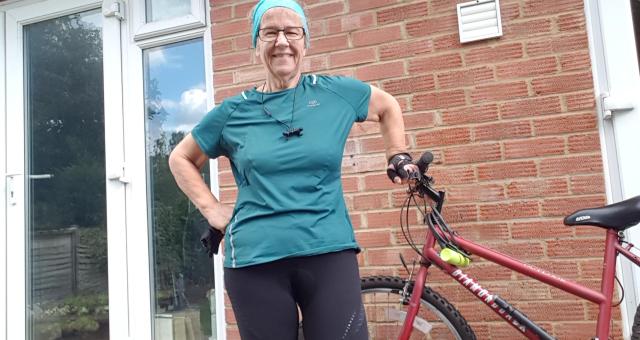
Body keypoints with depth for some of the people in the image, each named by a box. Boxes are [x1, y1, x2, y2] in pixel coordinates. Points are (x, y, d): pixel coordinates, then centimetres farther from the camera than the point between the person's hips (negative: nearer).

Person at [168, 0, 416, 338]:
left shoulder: (335, 92, 4)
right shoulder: (235, 110, 4)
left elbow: (389, 106, 24)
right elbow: (181, 158, 18)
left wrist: (398, 157, 16)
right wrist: (211, 209, 7)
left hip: (330, 253, 0)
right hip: (255, 261, 1)